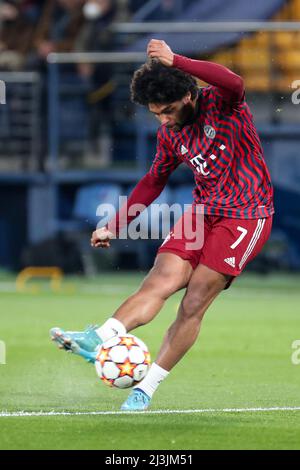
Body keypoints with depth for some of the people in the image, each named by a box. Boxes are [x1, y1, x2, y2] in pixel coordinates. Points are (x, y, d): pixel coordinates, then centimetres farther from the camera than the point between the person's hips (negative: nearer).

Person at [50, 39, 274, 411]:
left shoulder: (221, 103, -10)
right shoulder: (170, 134, 9)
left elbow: (234, 83, -35)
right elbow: (154, 181, 21)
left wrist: (175, 62, -38)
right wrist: (115, 226, 18)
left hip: (245, 215, -6)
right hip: (203, 212, 6)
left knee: (194, 302, -12)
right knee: (160, 280, -16)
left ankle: (147, 387, -8)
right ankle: (100, 339, -34)